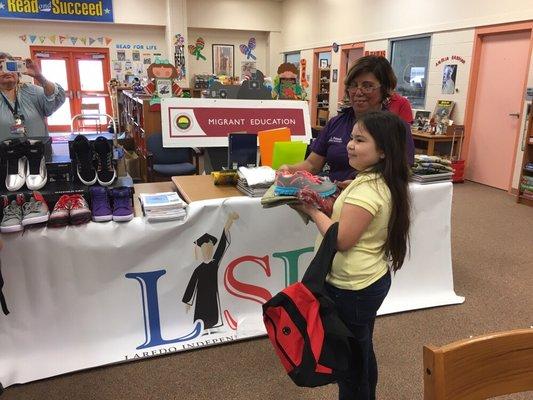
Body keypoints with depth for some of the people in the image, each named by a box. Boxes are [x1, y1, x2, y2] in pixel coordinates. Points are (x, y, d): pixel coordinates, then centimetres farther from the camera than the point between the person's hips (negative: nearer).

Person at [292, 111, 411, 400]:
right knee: (361, 351, 27)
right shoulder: (377, 181, 4)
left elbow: (341, 240, -26)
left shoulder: (367, 189, -27)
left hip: (352, 288, -10)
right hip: (369, 280, 10)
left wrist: (311, 210, -15)